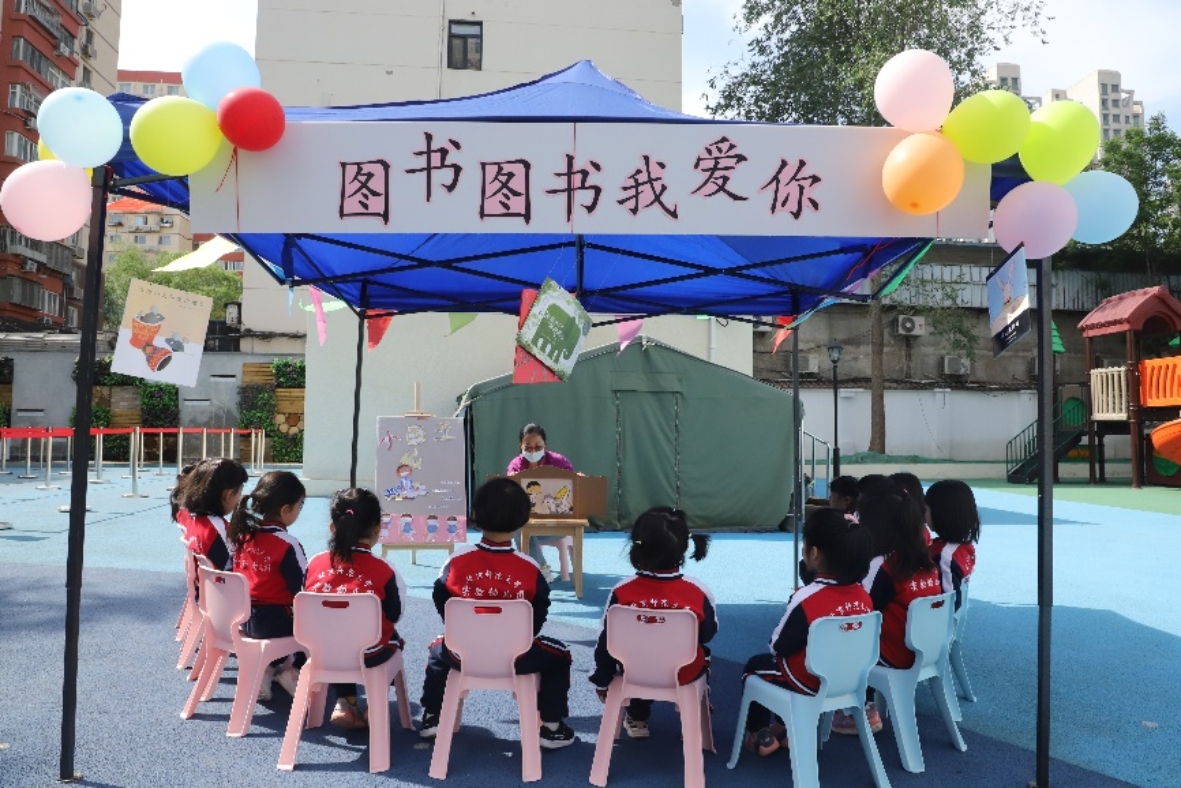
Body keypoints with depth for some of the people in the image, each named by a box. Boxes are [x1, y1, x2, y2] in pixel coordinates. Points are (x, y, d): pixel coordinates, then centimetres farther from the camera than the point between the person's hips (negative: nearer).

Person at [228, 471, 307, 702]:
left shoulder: (243, 533, -1)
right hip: (274, 622, -7)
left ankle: (267, 668, 23)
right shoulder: (288, 544, -22)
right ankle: (293, 670, 17)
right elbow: (303, 591, -19)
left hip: (242, 616, 7)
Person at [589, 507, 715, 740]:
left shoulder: (621, 593, -21)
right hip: (686, 675, 0)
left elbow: (606, 643, -8)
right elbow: (708, 634, -2)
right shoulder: (699, 592, -21)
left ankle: (638, 719, 41)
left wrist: (602, 681, 9)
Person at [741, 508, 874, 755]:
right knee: (772, 661, 31)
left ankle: (760, 736, 27)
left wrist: (777, 644, 5)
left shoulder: (806, 599, -29)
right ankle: (787, 730, 37)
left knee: (755, 665, 21)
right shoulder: (863, 596, -12)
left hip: (809, 684, -6)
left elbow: (778, 646, -17)